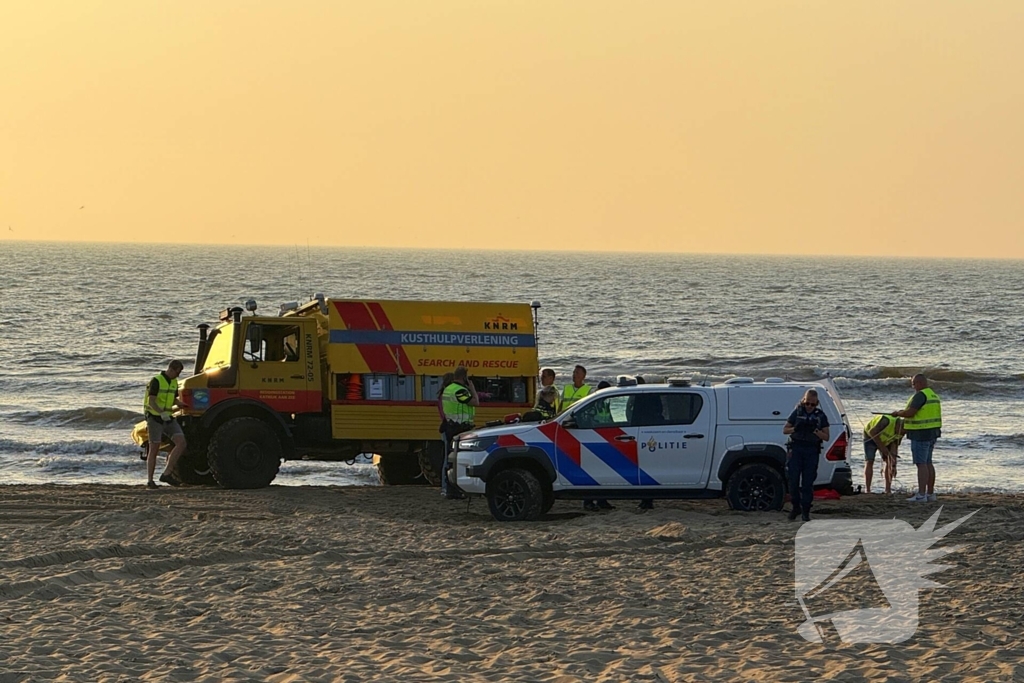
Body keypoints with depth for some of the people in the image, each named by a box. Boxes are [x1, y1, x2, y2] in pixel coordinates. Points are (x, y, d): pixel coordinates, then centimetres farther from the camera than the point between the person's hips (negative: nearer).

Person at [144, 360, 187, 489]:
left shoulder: (174, 382, 11)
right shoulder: (156, 381, -13)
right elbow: (151, 401, -21)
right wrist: (161, 413, -35)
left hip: (168, 418, 7)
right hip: (155, 418, -7)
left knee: (181, 442, -11)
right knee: (154, 449, -3)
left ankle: (167, 474, -10)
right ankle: (149, 480, 6)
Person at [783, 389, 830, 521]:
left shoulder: (821, 416, 6)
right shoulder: (797, 413, 7)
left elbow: (826, 437, 3)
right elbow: (785, 430, 10)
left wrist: (815, 431, -15)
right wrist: (795, 429, -11)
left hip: (812, 451, 0)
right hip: (796, 449, 0)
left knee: (808, 482, -2)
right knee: (793, 480, -5)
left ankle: (805, 511, 4)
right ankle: (796, 507, 12)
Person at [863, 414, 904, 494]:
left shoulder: (901, 432, -18)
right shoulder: (887, 421, -37)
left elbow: (894, 448, -18)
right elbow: (872, 432, -31)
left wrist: (893, 466, -24)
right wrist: (882, 447, -30)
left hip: (885, 440, 5)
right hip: (870, 436, -5)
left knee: (888, 461, -5)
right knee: (869, 461, -15)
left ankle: (888, 490, -1)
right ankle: (867, 490, -17)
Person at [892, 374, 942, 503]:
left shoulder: (920, 395, -16)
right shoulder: (933, 395, 15)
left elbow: (910, 413, -21)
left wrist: (898, 413, -3)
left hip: (921, 434, -10)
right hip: (932, 433, 10)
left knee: (921, 463, -10)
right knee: (928, 463, 14)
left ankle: (921, 495, -12)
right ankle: (930, 493, 16)